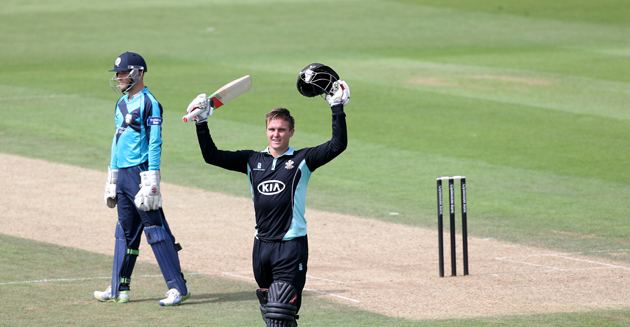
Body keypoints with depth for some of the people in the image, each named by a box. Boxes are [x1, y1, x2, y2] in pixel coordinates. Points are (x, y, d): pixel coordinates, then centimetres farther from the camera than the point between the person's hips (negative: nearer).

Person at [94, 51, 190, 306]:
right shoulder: (121, 103, 17)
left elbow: (155, 144, -15)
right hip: (122, 175, 9)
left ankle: (177, 288, -9)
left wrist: (150, 182, -21)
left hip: (141, 172, -9)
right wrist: (111, 181, 22)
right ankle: (119, 289, 20)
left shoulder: (149, 103, -10)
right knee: (125, 232, 13)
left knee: (155, 230, -10)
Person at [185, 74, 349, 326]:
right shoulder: (252, 161, 12)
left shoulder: (302, 160, 0)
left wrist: (337, 108, -17)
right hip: (262, 245, 5)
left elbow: (337, 145, -11)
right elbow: (211, 155, 10)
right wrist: (201, 123, 2)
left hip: (292, 246, -5)